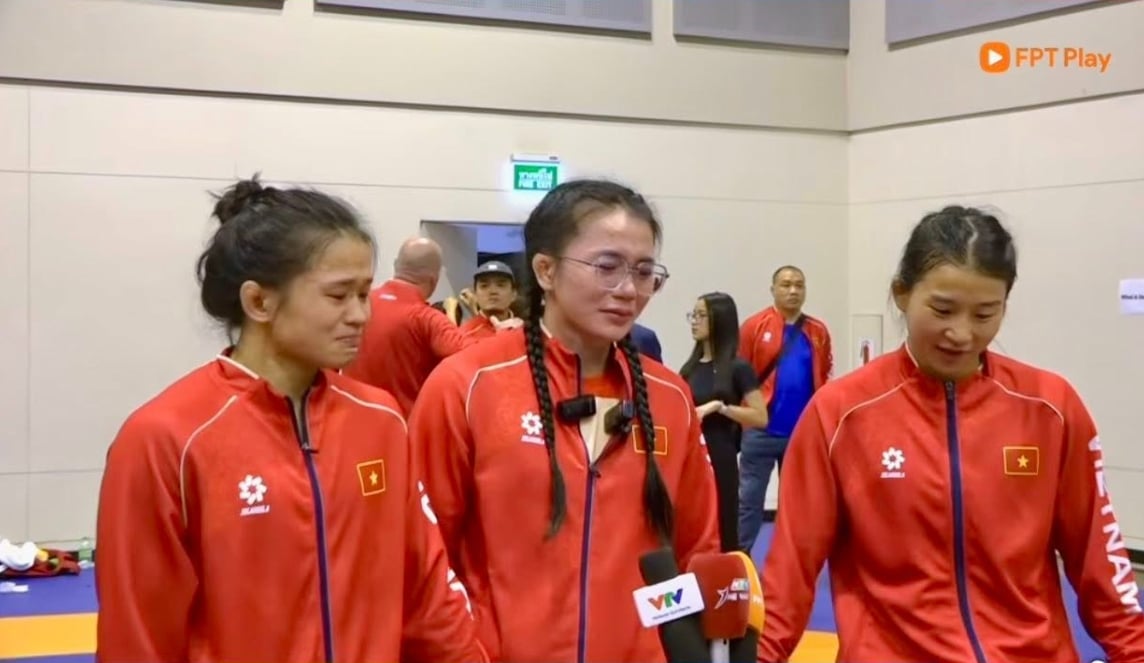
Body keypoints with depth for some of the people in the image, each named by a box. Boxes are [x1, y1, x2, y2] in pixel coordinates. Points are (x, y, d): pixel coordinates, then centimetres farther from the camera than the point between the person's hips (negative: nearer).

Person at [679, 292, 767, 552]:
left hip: (719, 462, -5)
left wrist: (719, 406, -17)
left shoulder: (737, 368, -5)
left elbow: (760, 418, -11)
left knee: (722, 534, -2)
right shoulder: (690, 367, 11)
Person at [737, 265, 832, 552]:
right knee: (749, 497, 2)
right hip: (761, 430, -3)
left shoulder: (818, 332, 5)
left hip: (804, 433, 3)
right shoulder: (755, 326, -4)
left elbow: (823, 379, 8)